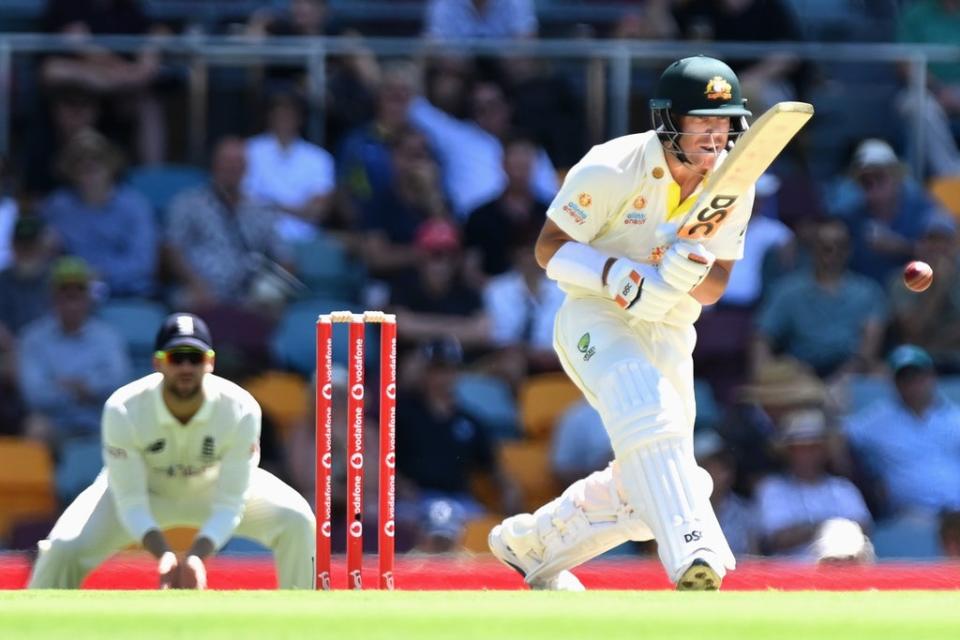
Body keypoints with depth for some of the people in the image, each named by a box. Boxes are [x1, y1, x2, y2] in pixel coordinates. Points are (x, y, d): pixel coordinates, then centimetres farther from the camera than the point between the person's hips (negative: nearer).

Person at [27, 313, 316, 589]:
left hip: (213, 485, 1)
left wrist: (196, 556, -45)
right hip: (141, 488, -1)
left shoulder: (240, 411, -31)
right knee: (64, 548, -23)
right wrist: (164, 556, -46)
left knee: (295, 519, -22)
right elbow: (131, 504, -29)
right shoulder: (123, 411, -33)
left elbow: (229, 504, -28)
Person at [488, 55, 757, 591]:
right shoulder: (611, 170, -18)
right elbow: (550, 247, -12)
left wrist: (688, 271, -23)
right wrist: (620, 276, -28)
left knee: (643, 487, 10)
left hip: (669, 334, 6)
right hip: (595, 317, -6)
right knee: (648, 407, -35)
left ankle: (528, 543, 35)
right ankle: (694, 562, -50)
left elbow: (715, 288, 1)